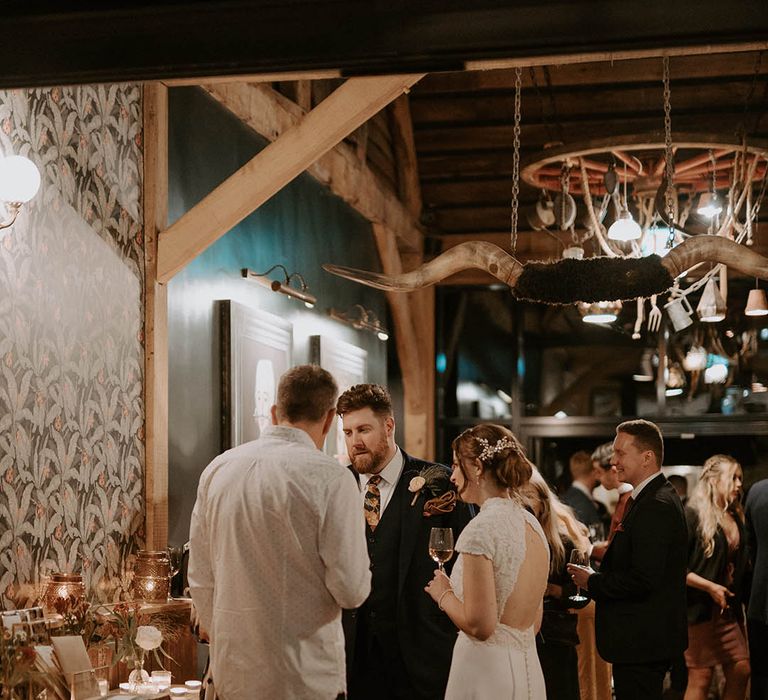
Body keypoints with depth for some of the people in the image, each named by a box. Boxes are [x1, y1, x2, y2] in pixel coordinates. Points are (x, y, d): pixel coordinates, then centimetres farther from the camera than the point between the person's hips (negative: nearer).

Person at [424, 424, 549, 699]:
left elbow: (480, 626, -19)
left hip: (486, 671, -8)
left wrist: (444, 594, -4)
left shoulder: (482, 528, -17)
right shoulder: (531, 524, 8)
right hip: (528, 669, 8)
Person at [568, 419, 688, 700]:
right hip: (649, 638, 11)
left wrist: (592, 582, -13)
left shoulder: (656, 506, -21)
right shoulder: (656, 496, 13)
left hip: (641, 643, -11)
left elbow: (643, 580, -26)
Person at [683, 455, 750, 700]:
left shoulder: (735, 517, 11)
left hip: (729, 608, 7)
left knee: (741, 671, 5)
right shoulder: (693, 516, -10)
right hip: (701, 608, -7)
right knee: (701, 678, -3)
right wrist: (711, 587, -18)